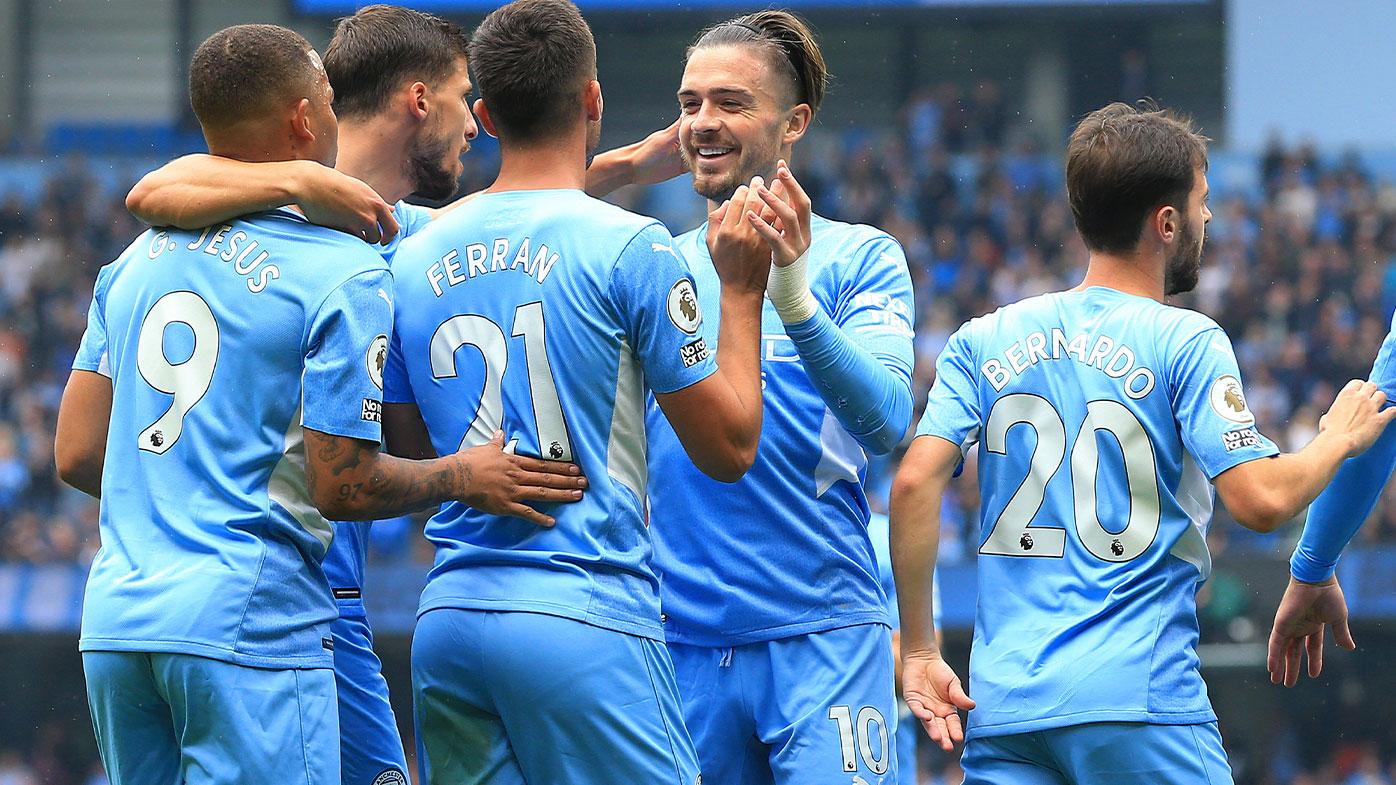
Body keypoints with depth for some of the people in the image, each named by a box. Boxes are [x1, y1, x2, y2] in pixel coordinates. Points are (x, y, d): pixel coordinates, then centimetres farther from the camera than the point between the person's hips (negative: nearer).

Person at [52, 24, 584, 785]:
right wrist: (467, 476, 4)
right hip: (250, 624, -6)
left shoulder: (136, 260, 12)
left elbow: (77, 456, 11)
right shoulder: (344, 275, -7)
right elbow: (342, 487, -10)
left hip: (114, 619, 6)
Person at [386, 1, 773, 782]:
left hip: (446, 620, 6)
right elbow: (729, 447, -2)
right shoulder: (632, 248, -6)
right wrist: (742, 292, 9)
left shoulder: (413, 260, 10)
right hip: (588, 619, -6)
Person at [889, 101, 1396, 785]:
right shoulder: (1185, 343, -2)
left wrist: (917, 649, 4)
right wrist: (1339, 438, 9)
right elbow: (1262, 500, -10)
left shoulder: (982, 341, 10)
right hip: (1140, 700, -4)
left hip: (1002, 703, 4)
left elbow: (915, 482, -1)